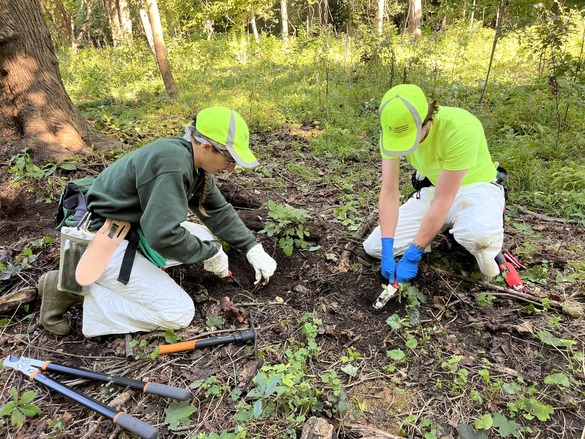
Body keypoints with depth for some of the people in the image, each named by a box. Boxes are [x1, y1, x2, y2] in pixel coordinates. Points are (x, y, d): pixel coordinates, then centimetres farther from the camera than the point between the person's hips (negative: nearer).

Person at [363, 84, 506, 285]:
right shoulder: (393, 130, -19)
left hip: (475, 188, -5)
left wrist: (412, 255, -27)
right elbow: (389, 193, -18)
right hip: (432, 189, 5)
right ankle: (450, 227, 10)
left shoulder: (461, 128, -35)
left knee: (480, 233, -43)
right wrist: (387, 253, -25)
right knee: (374, 246, -6)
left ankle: (484, 252, -4)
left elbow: (442, 202, -31)